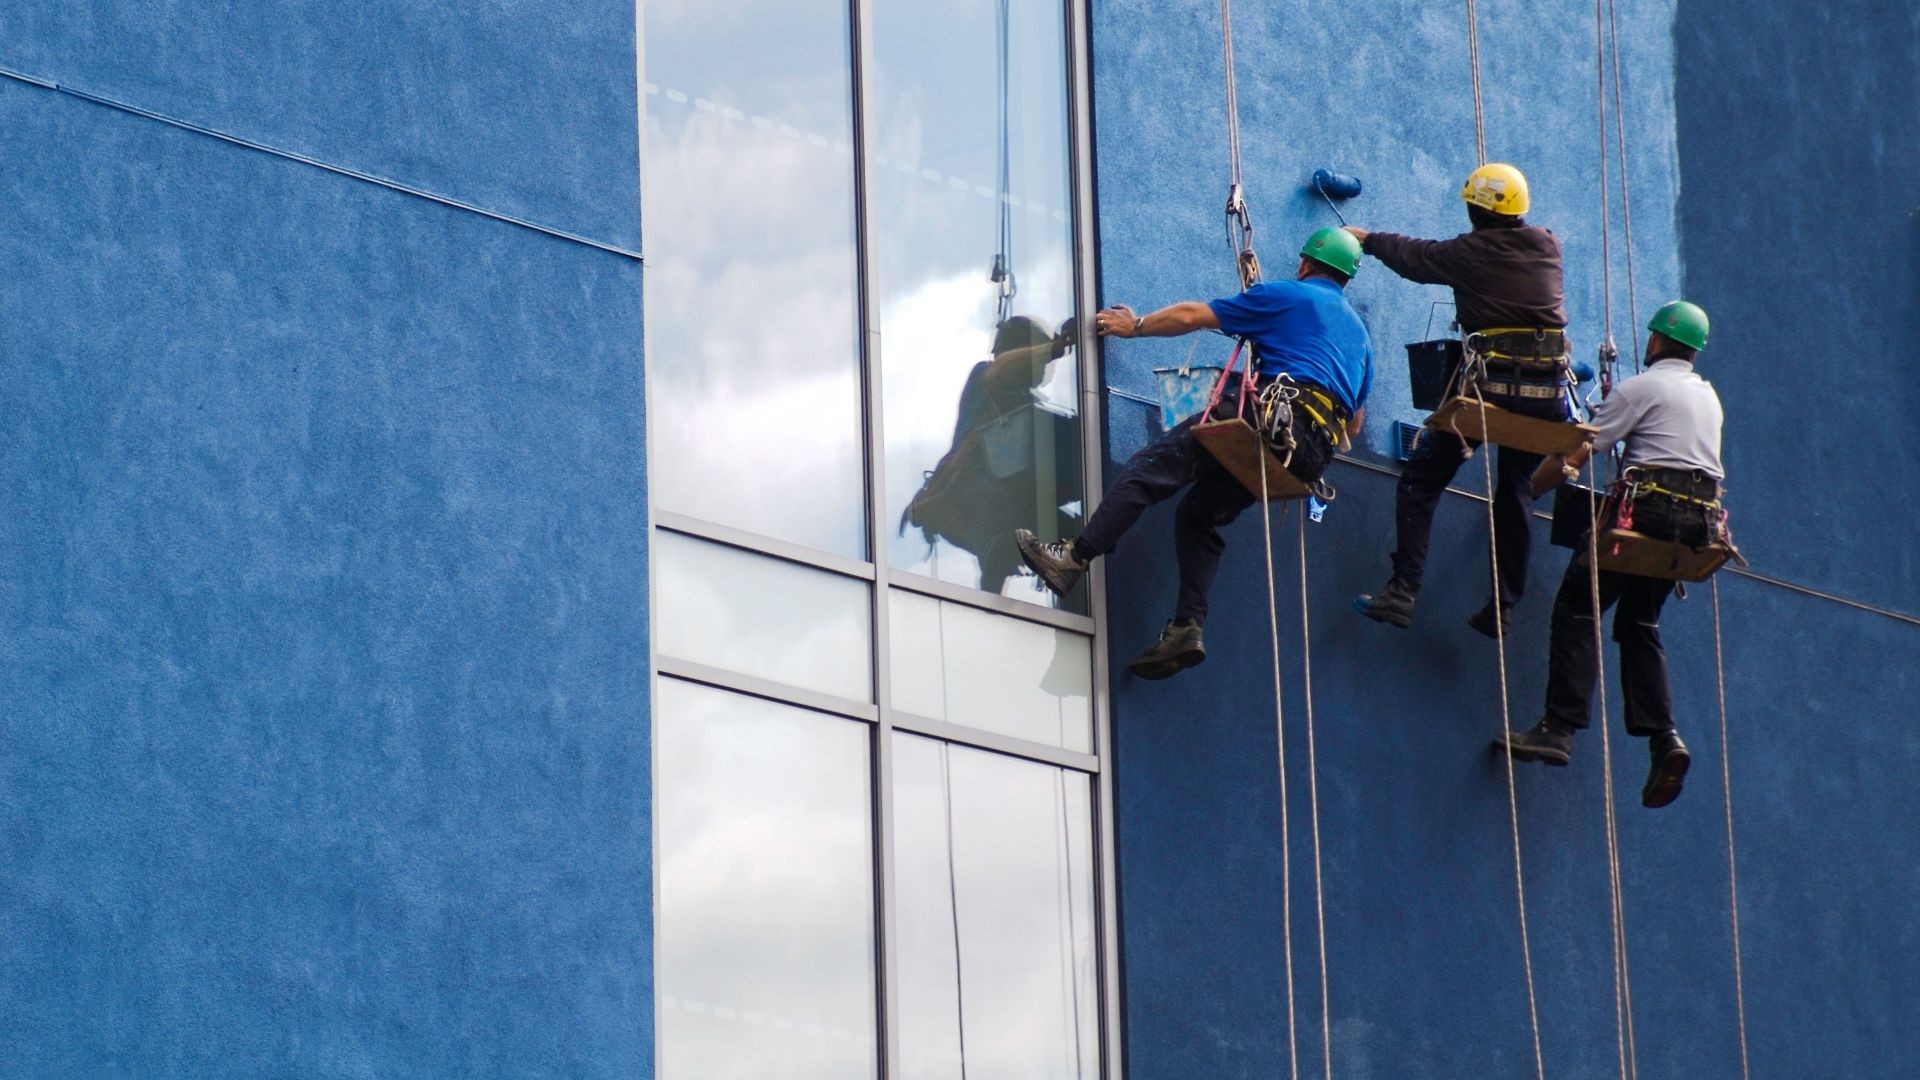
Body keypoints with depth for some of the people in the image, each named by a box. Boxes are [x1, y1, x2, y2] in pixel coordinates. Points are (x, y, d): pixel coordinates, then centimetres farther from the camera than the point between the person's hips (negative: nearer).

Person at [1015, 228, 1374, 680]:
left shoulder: (1287, 295, 12)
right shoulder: (1359, 332, 31)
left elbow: (1193, 316, 12)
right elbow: (1354, 423, 30)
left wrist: (1135, 326, 25)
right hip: (1317, 452, 7)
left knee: (1152, 465, -11)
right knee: (1198, 514, 15)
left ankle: (1075, 557, -25)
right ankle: (1187, 627, 0)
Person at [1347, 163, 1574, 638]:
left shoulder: (1471, 252, -1)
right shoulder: (1547, 247, 10)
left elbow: (1414, 258, 16)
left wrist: (1368, 239, 35)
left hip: (1492, 383, -4)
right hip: (1548, 392, 5)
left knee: (1421, 482, 4)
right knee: (1515, 492, 16)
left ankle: (1403, 591, -7)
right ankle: (1503, 606, 11)